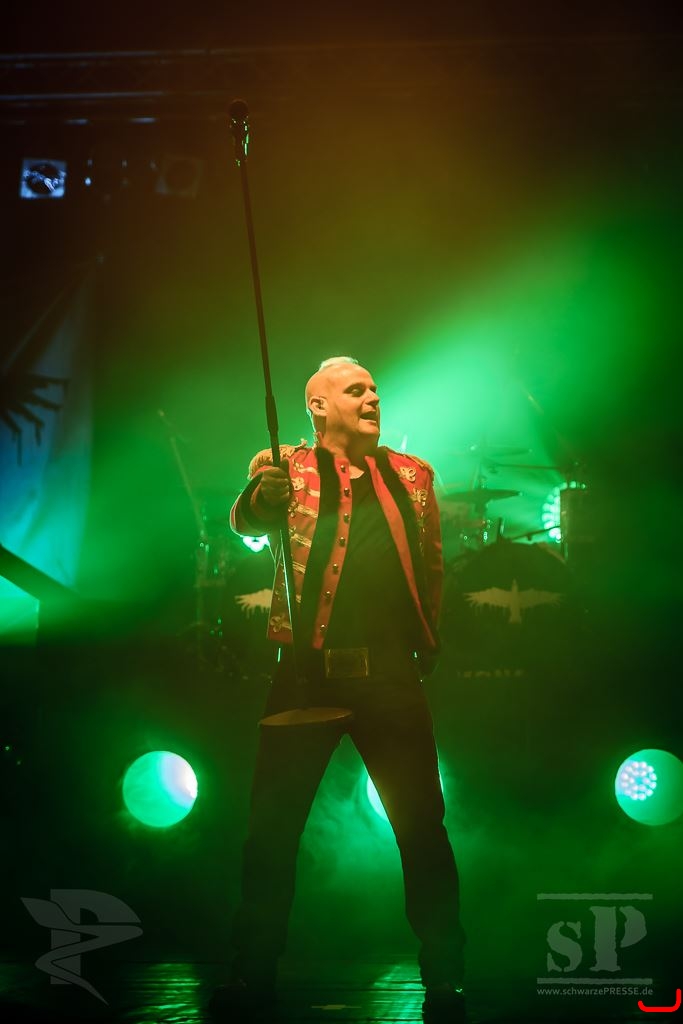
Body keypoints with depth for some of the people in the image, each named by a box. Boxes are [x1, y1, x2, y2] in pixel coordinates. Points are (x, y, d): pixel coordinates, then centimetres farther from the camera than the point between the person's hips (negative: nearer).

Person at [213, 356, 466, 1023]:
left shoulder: (412, 475, 14)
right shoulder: (286, 467, 4)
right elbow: (248, 522, -16)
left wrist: (429, 641, 11)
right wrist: (257, 500, -38)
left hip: (392, 676, 2)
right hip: (308, 672, -2)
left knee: (423, 828, 1)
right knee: (273, 826, -1)